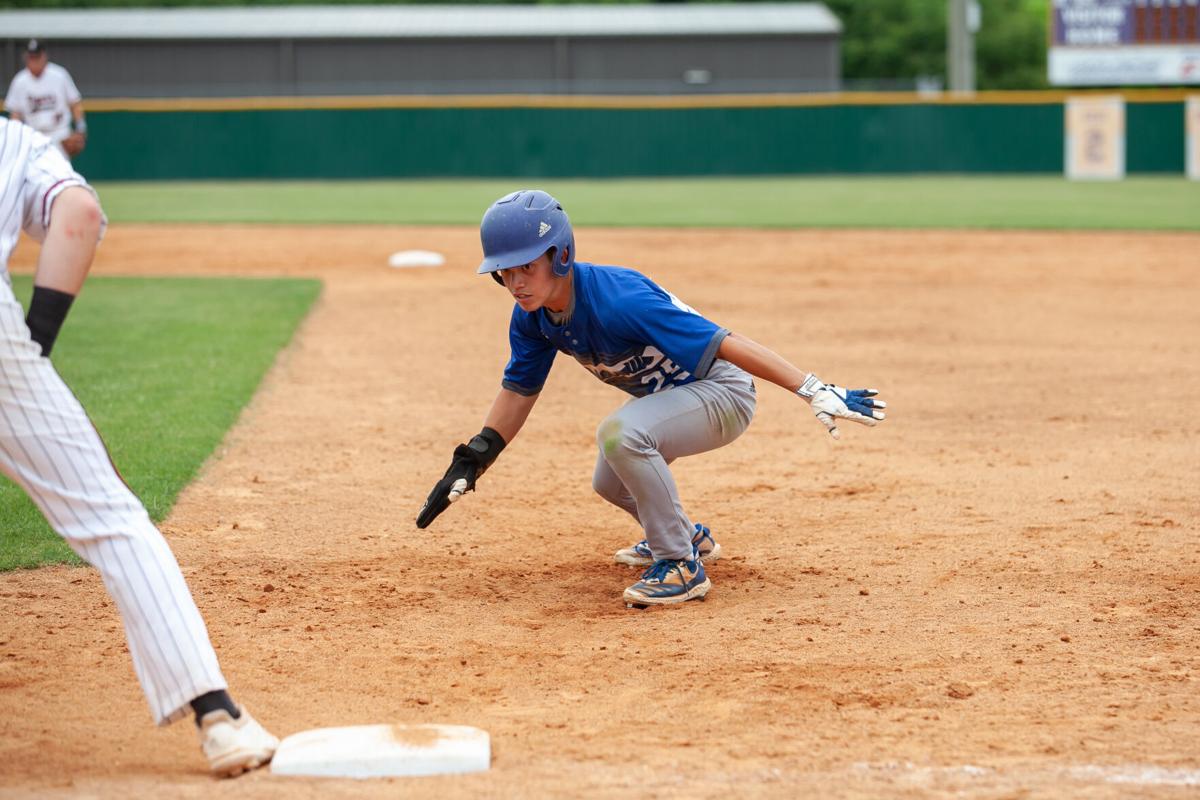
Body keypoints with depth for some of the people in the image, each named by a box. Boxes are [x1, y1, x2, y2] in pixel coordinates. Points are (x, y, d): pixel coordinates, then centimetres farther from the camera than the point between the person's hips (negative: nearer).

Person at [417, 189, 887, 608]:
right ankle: (688, 537, 51)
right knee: (610, 483, 25)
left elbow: (723, 343, -38)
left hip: (720, 390, -9)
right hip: (663, 396, 9)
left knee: (619, 434, -34)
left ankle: (681, 566, -19)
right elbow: (519, 389, 5)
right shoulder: (531, 317, -11)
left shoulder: (618, 300, -36)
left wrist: (816, 392, -43)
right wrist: (471, 463, -1)